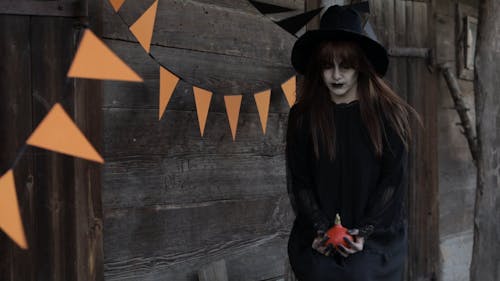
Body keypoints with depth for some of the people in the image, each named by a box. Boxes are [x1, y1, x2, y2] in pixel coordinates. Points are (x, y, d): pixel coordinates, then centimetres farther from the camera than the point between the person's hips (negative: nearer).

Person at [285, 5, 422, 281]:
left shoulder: (389, 114, -2)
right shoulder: (303, 116, 2)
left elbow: (394, 179, -3)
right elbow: (298, 180, 1)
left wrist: (364, 232, -12)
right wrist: (321, 228, -11)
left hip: (375, 239, -1)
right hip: (318, 239, 1)